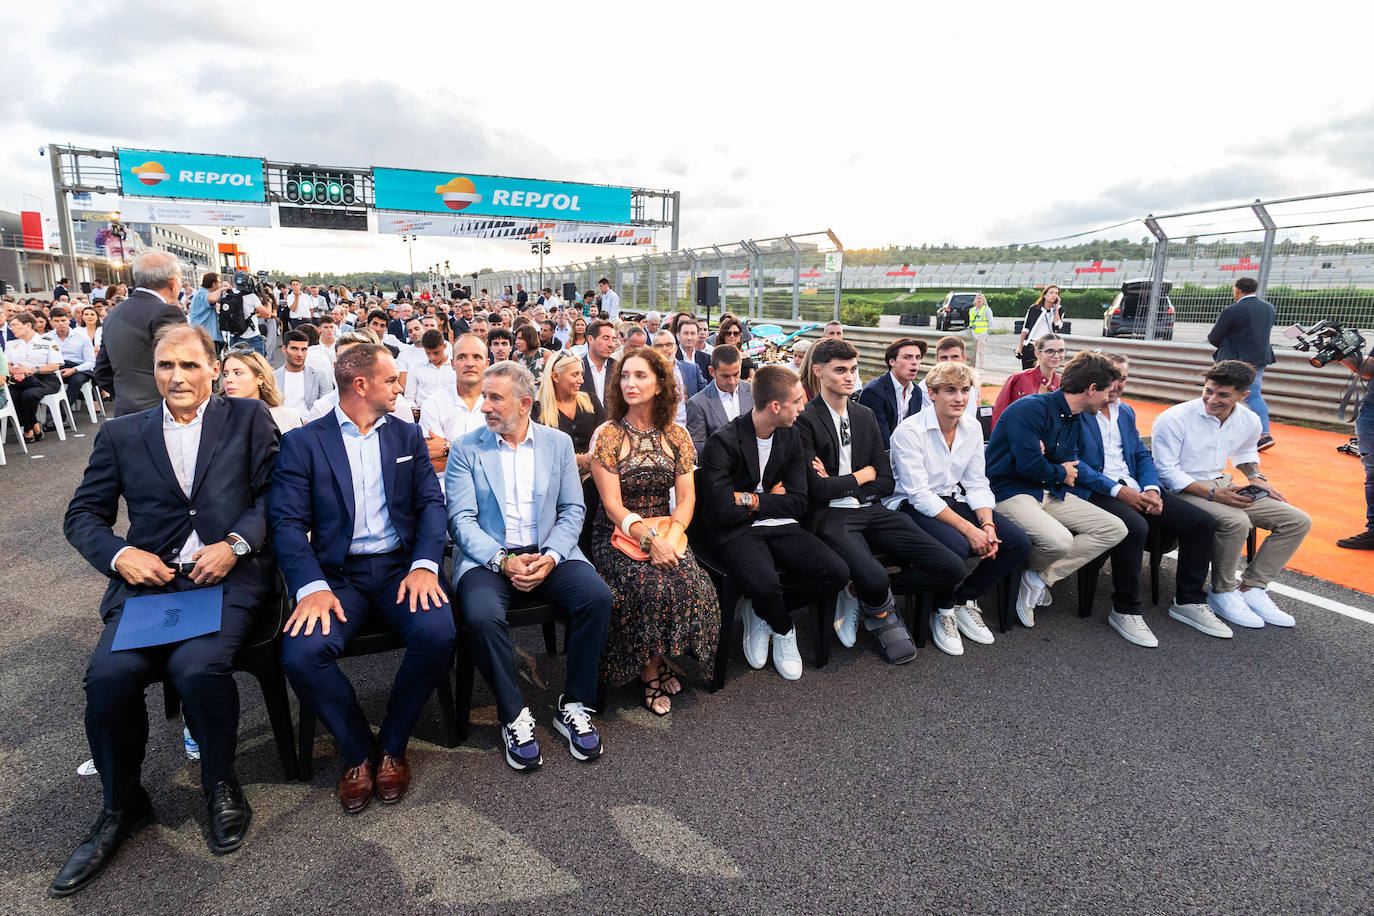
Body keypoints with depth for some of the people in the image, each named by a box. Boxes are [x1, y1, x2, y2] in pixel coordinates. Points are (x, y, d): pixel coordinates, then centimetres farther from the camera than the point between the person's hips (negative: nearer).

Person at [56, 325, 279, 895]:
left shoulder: (248, 418, 10)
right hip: (149, 578, 3)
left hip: (230, 576, -2)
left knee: (198, 666, -28)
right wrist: (120, 554, -4)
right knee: (109, 674, -22)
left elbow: (274, 492, 2)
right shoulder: (121, 434, 17)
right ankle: (121, 807, 5)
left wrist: (235, 543, -12)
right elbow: (82, 515, 15)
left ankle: (220, 784, 1)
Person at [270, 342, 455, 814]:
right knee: (302, 654, -27)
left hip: (399, 566, 1)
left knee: (437, 632, -27)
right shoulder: (302, 442, 5)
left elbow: (431, 503, 5)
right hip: (337, 573, -1)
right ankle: (358, 750, 1)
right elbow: (287, 522, -4)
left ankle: (392, 745, 0)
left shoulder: (408, 436, 14)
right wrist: (312, 587, -20)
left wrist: (424, 564, -13)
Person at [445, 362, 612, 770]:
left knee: (597, 596, -25)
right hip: (487, 555, -1)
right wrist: (503, 561, -18)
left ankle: (574, 704, -5)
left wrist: (550, 556, -12)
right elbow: (461, 519, -3)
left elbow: (572, 510, 6)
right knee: (481, 615, -32)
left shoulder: (558, 443, 8)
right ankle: (514, 715, -7)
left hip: (547, 553, 2)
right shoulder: (466, 449, 3)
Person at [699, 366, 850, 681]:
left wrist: (752, 500, -11)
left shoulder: (790, 436, 5)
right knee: (765, 584, -34)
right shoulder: (722, 442, -14)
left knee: (838, 573, -18)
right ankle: (783, 629, 4)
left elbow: (798, 504, 2)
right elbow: (723, 511, -19)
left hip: (780, 526, 5)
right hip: (738, 533, -5)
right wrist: (771, 499, -4)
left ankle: (762, 611, 4)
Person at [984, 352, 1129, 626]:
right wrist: (1061, 472, -1)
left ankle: (1039, 579, -6)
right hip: (1010, 491, -9)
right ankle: (1026, 570, 4)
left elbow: (1071, 468, 13)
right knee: (1059, 541, -33)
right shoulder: (1032, 408, -16)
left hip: (1050, 492, 9)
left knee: (1115, 529, -2)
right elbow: (1029, 465, -23)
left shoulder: (1073, 422, 15)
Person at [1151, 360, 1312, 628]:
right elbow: (1165, 470, -16)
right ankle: (1223, 593, -12)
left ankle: (1250, 587, -1)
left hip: (1223, 485, 8)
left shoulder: (1249, 420, 5)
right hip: (1182, 491, -8)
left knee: (1298, 521, -3)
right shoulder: (1173, 419, -17)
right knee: (1236, 521, -34)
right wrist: (1212, 494, -23)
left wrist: (1256, 478, 6)